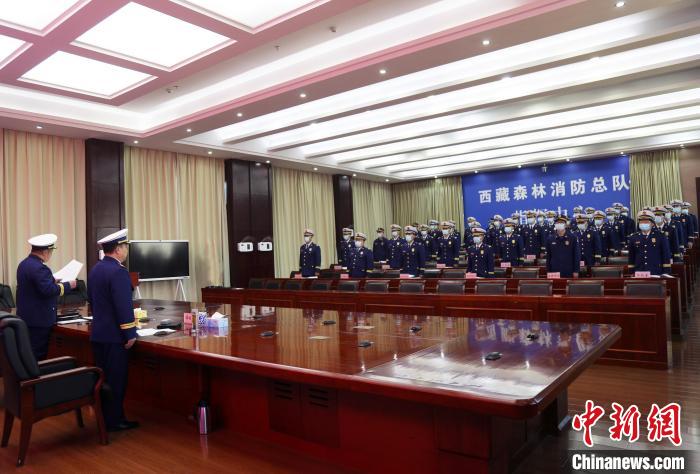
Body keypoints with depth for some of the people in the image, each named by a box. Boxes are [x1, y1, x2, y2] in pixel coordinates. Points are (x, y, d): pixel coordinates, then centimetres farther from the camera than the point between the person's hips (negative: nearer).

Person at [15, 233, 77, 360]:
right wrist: (68, 285, -16)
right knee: (38, 355, -2)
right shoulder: (39, 268, -22)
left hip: (27, 317, 10)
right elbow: (49, 290, -28)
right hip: (39, 319, -10)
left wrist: (52, 280, 17)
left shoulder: (24, 263, 9)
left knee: (30, 353, 18)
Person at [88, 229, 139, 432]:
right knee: (116, 379, 1)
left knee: (104, 376, 16)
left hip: (98, 333, 9)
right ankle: (114, 420, 9)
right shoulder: (118, 271, -20)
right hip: (114, 335, -9)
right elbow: (124, 306, -23)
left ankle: (104, 416, 26)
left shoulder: (95, 269, 9)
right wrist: (130, 333, -17)